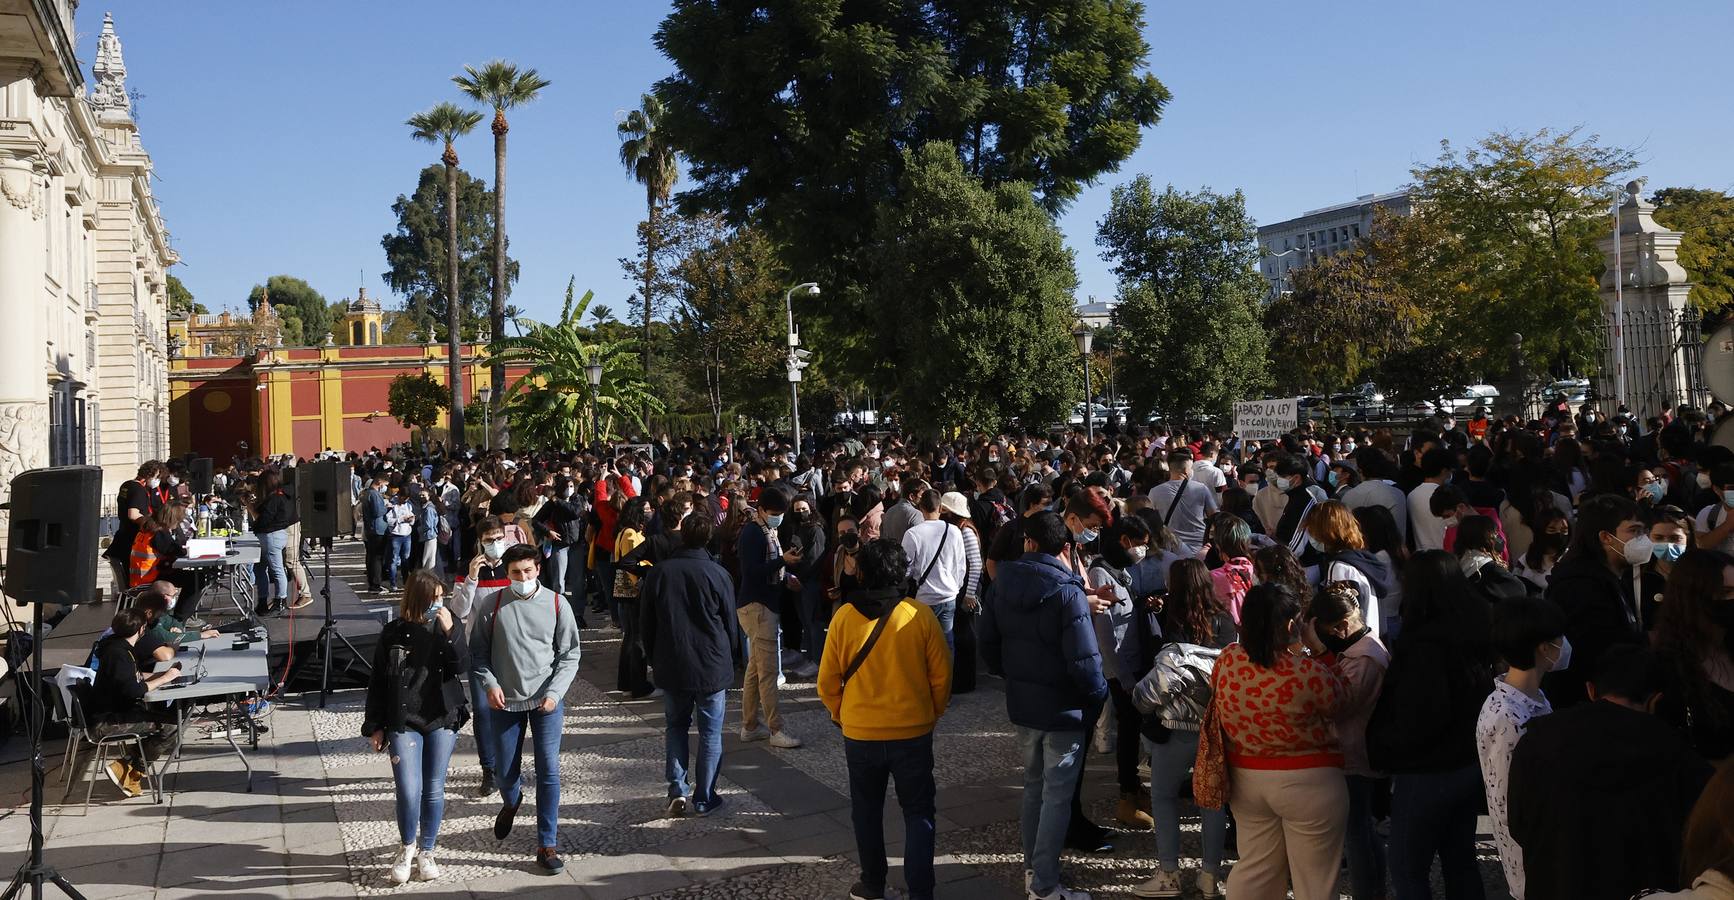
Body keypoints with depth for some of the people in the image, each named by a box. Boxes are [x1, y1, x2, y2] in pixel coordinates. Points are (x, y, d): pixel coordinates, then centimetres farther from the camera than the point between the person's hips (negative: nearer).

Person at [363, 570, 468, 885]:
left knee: (434, 790, 7)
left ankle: (426, 852, 24)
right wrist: (375, 726, 3)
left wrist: (449, 633, -22)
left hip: (442, 720, 1)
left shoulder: (451, 624, 0)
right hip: (403, 722, -1)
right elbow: (377, 682, 4)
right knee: (409, 791, -8)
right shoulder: (394, 632, -2)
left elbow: (460, 668, -10)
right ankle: (408, 847, 17)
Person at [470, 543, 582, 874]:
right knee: (505, 771, 12)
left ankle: (547, 844, 7)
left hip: (546, 701, -1)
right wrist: (489, 683, -11)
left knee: (549, 770, -3)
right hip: (505, 701, 1)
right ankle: (510, 802, 49)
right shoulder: (494, 606, -4)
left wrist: (554, 691, -11)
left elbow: (569, 655, 0)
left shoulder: (555, 604, -4)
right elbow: (478, 651, 4)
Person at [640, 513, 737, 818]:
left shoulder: (657, 572, -6)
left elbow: (645, 624, 3)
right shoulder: (717, 574, -11)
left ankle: (677, 790, 9)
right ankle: (704, 798, 11)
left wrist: (656, 659, 17)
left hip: (672, 667, 2)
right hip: (712, 667, -2)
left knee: (675, 726, 17)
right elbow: (730, 624, -1)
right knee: (710, 731, 9)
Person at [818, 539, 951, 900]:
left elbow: (828, 680, -5)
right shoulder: (921, 614, -11)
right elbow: (942, 675, -5)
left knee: (867, 811, 18)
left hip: (859, 733, 1)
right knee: (918, 813, 10)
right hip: (913, 731, -1)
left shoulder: (844, 616, -10)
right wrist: (932, 714, 11)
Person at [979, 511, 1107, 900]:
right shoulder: (1068, 593, -21)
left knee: (1033, 785, 22)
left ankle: (1033, 868, 33)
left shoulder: (1001, 585, -2)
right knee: (1057, 795, 4)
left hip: (1020, 704, 6)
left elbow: (987, 644, 6)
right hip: (1063, 708, -6)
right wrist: (1098, 694, -5)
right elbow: (1084, 660, -23)